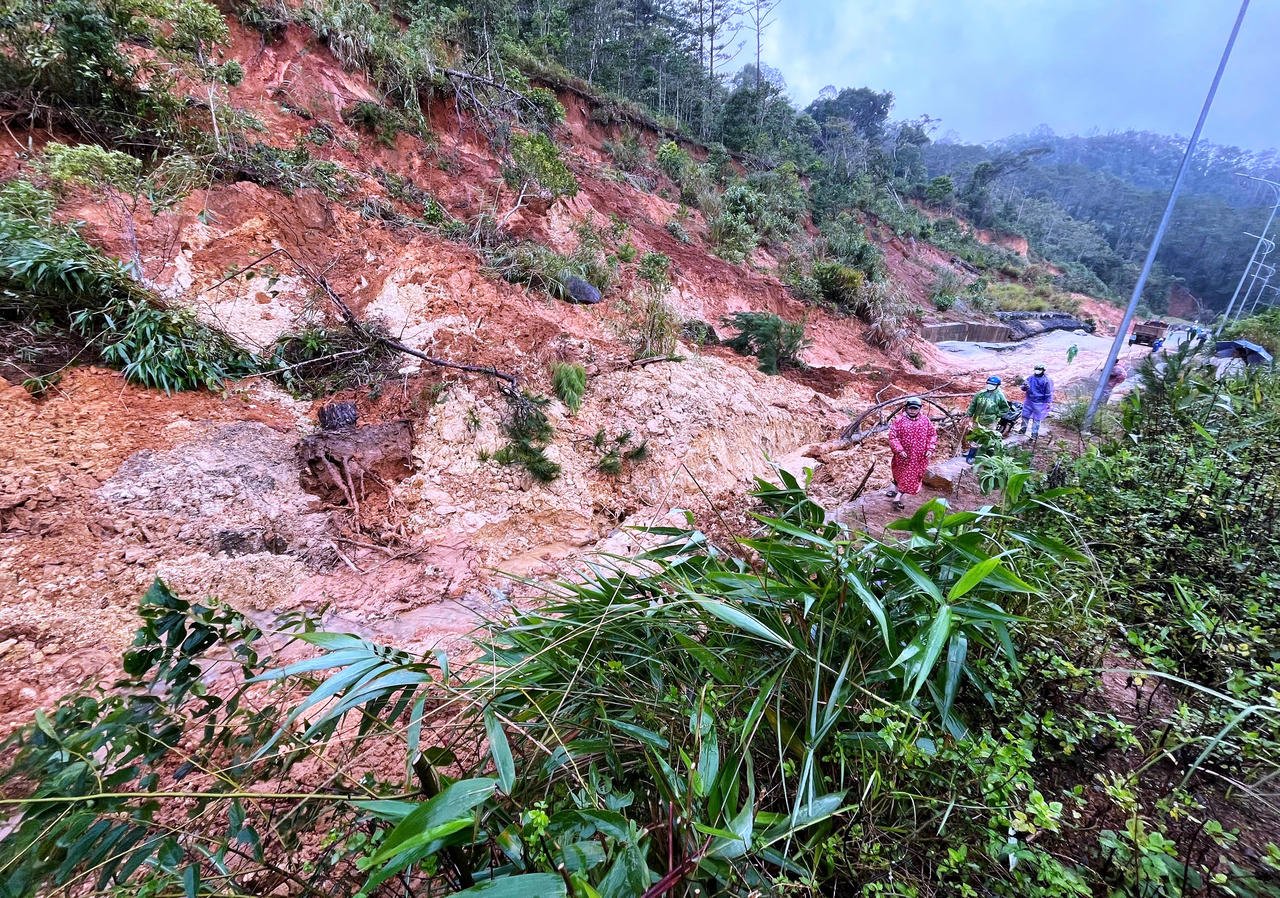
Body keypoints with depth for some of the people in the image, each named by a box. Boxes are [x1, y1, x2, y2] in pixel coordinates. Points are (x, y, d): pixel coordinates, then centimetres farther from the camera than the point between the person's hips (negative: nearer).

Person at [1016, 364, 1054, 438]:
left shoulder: (1047, 380, -10)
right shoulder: (1030, 378, 3)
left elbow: (1049, 393, -7)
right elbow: (1023, 387, 8)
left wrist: (1049, 403, -8)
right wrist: (1024, 387, -17)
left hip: (1039, 403, -4)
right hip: (1029, 401, 4)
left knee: (1037, 419, 3)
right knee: (1025, 415, 13)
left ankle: (1034, 433, 12)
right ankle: (1023, 428, 32)